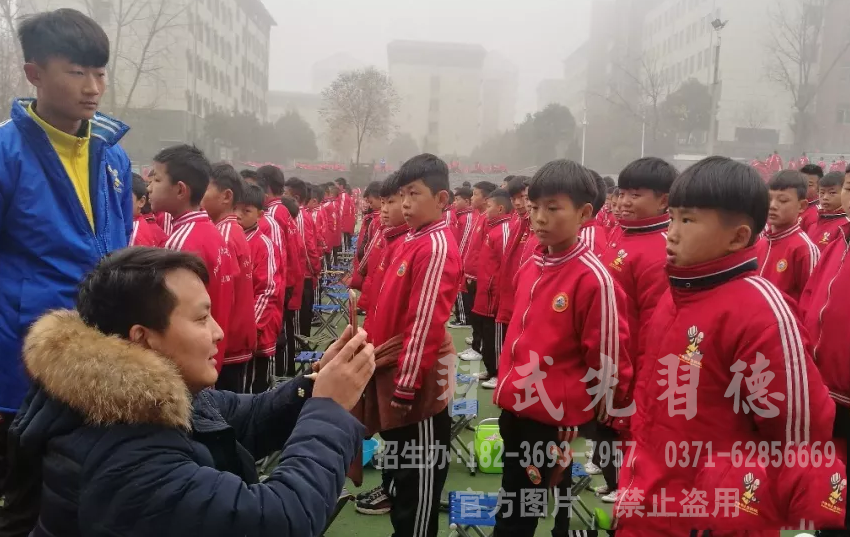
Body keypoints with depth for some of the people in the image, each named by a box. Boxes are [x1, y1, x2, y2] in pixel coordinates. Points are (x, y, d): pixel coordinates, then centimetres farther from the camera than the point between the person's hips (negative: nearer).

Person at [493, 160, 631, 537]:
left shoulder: (593, 278, -18)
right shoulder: (529, 268, 5)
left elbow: (608, 360, -15)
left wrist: (586, 420, -8)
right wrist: (507, 389, 15)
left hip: (558, 421, -7)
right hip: (516, 412, 7)